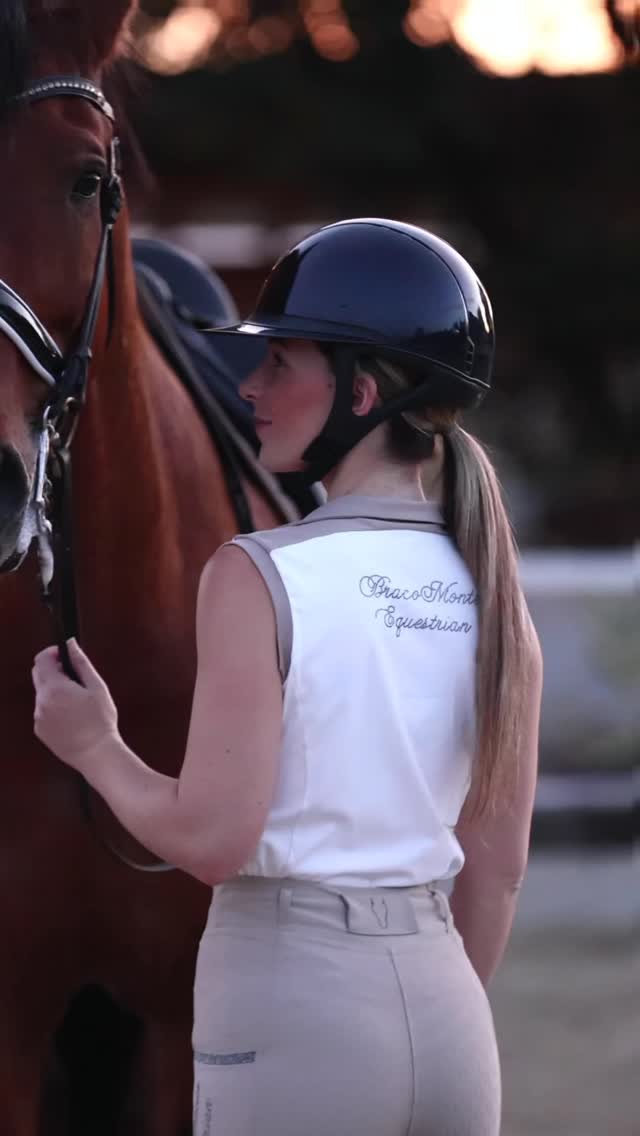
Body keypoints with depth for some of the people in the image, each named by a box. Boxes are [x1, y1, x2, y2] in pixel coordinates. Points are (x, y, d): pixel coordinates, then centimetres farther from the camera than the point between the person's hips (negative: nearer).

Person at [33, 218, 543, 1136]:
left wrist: (94, 749, 2)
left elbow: (213, 840, -15)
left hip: (293, 1016, -5)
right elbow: (499, 862, 10)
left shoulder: (258, 578, -12)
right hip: (442, 1004, 6)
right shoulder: (488, 591, 5)